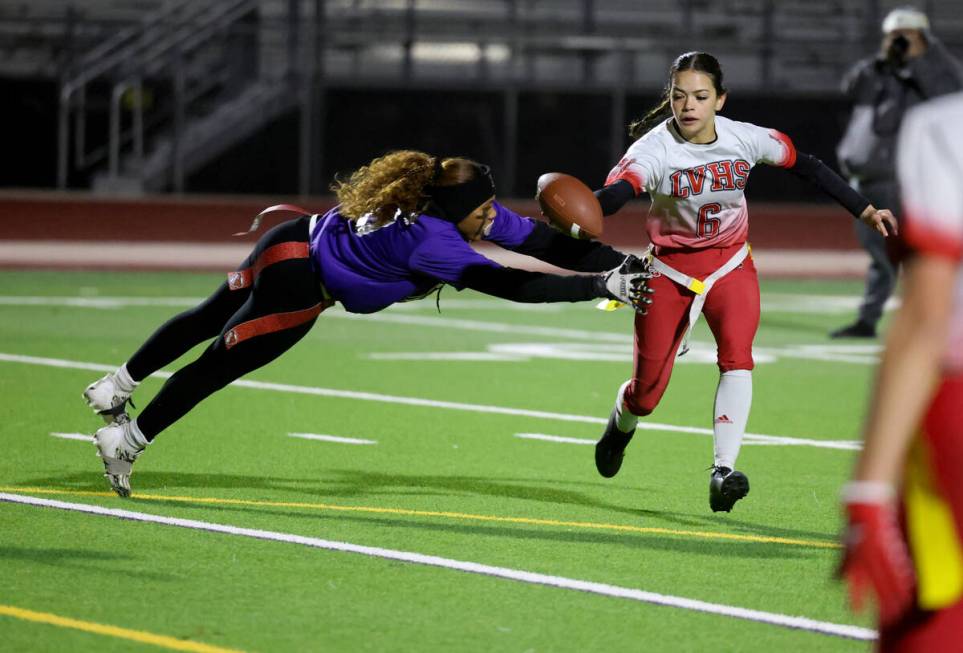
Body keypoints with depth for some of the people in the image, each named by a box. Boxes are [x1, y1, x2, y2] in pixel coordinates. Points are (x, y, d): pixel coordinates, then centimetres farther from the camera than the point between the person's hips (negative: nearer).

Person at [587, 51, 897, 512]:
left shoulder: (745, 139, -12)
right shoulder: (656, 148, -21)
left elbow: (806, 167, 3)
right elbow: (616, 191, -40)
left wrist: (864, 210, 6)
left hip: (730, 265, 1)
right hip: (670, 270, -1)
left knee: (737, 355, -26)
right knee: (647, 391, 4)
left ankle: (723, 473, -31)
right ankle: (621, 425, 42)